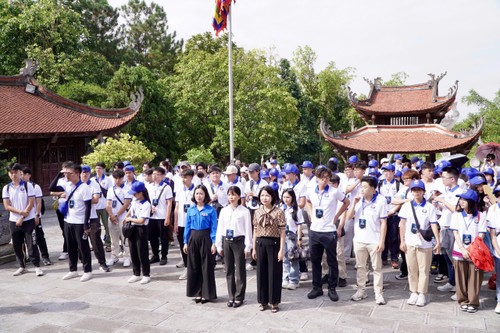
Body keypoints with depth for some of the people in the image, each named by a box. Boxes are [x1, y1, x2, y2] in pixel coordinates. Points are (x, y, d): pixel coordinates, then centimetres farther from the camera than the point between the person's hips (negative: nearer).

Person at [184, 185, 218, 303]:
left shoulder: (211, 210, -6)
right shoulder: (190, 210, 5)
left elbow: (214, 227, -7)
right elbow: (187, 227, 8)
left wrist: (214, 243, -12)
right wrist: (186, 242, 5)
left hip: (205, 238, -4)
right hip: (193, 238, 4)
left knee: (207, 267, 3)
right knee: (193, 266, 9)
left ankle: (207, 294, 15)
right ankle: (197, 293, 22)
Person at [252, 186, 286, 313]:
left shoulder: (279, 212, -7)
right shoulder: (257, 212, 6)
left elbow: (282, 232, -8)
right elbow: (255, 231, 10)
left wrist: (281, 249, -12)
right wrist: (254, 248, 9)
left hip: (274, 243, -4)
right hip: (260, 244, 4)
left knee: (274, 272, 4)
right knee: (261, 272, 10)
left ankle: (274, 301, 17)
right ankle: (263, 300, 23)